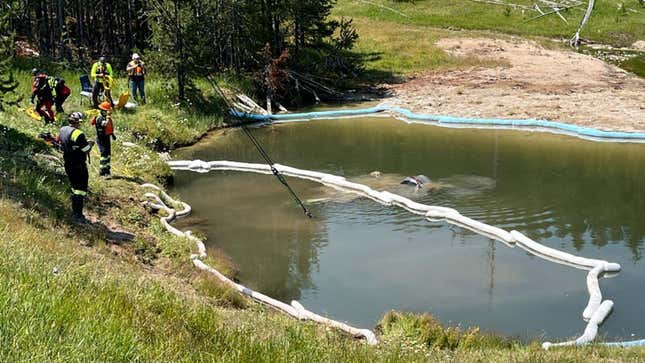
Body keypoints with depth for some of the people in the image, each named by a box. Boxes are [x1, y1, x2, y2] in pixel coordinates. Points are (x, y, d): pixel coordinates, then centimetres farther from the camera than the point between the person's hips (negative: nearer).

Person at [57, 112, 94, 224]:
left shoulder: (62, 130, 3)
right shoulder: (78, 134, -22)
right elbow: (87, 150, -19)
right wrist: (90, 144, 3)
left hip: (68, 165, 8)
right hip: (79, 167, -8)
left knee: (75, 188, 20)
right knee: (81, 190, 0)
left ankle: (74, 212, 28)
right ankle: (78, 216, 0)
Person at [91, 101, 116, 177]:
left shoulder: (107, 117, 8)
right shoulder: (99, 118, -20)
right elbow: (105, 124, -40)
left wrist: (112, 134, 25)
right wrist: (108, 117, -36)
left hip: (107, 137, 9)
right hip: (101, 138, -9)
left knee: (108, 154, 15)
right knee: (104, 154, -13)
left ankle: (106, 169, 28)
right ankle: (102, 171, -9)